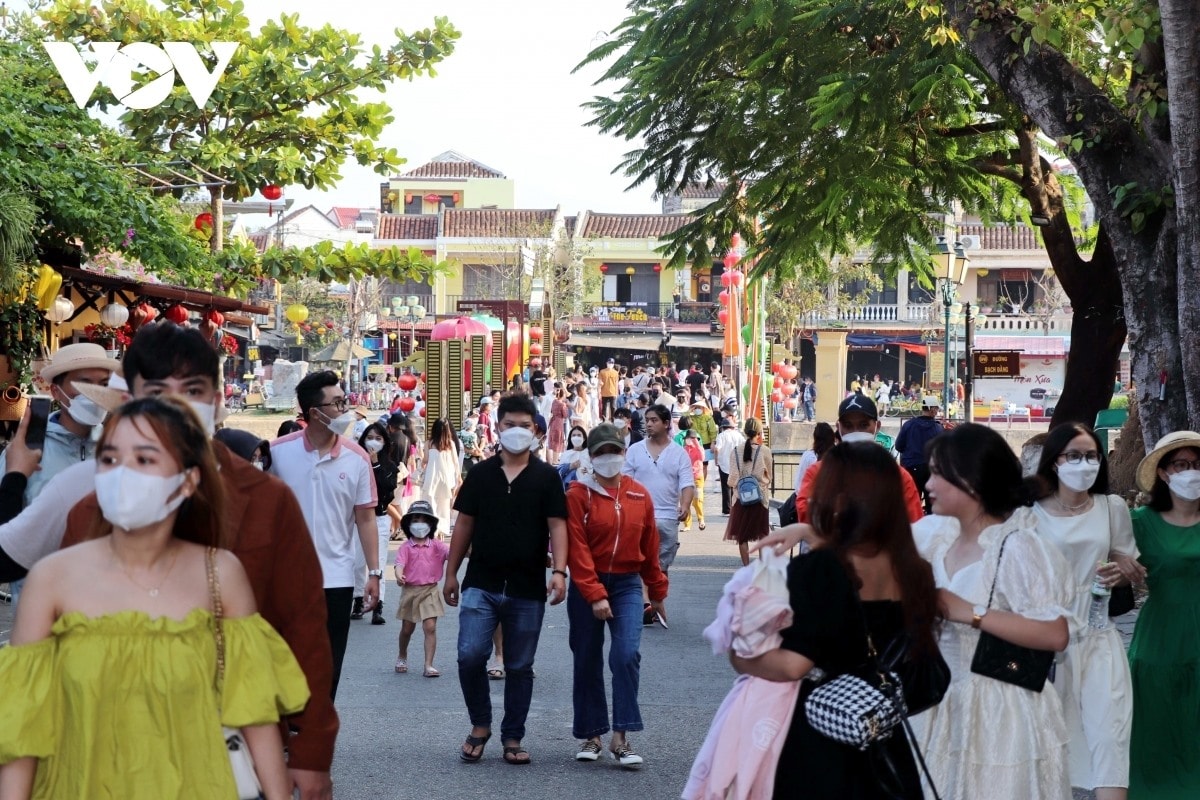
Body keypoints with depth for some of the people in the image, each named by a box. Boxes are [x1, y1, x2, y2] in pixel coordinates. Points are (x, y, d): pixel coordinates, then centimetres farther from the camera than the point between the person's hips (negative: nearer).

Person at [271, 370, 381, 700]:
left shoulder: (357, 458, -2)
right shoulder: (279, 452, -5)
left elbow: (365, 518, 1)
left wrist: (374, 573, -3)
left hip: (337, 579, 1)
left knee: (329, 667, 8)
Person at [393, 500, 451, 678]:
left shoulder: (435, 546, 2)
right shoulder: (405, 548, -2)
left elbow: (450, 551, -13)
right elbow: (400, 563, -15)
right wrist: (399, 576, -38)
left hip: (429, 591, 0)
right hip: (410, 590, 0)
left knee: (430, 627, -10)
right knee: (407, 629, 13)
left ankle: (429, 665, -9)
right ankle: (402, 657, 39)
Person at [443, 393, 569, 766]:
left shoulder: (546, 477, 2)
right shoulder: (480, 474, 7)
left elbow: (556, 525, -3)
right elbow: (464, 525, 10)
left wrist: (559, 571, -16)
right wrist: (451, 573, 8)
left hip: (528, 589, -1)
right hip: (481, 584, 1)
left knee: (519, 666, 6)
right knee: (470, 655, -12)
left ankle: (512, 738, 17)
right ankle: (480, 724, 9)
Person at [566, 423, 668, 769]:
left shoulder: (640, 495, 4)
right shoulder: (579, 494, -6)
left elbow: (649, 547, 13)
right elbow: (577, 549, -12)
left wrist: (657, 590, 19)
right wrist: (594, 594, -18)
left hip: (627, 584, 2)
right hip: (586, 585, -2)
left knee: (627, 655, -14)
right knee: (587, 661, 6)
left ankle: (621, 737, -9)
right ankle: (591, 736, 18)